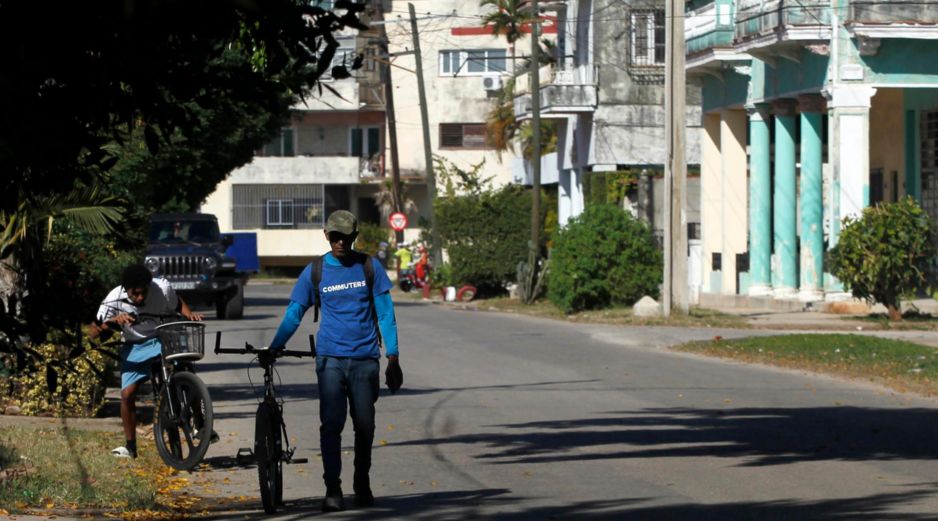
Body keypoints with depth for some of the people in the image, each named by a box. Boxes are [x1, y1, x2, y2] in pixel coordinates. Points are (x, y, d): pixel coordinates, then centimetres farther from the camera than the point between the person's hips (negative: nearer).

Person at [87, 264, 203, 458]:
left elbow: (177, 304, 3)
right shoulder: (115, 300, -22)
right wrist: (113, 321, -41)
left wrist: (190, 315, -18)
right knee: (127, 394, -10)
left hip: (163, 340, 0)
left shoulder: (162, 288, -21)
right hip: (135, 347, 0)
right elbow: (92, 332, -24)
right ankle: (130, 446, 7)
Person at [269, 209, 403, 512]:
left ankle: (362, 484, 21)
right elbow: (294, 314, 6)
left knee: (365, 425, 4)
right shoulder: (315, 272, 3)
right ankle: (332, 489, -6)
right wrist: (273, 348, -5)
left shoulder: (369, 267, 3)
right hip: (331, 358, -1)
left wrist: (393, 358, 0)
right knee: (331, 424, -10)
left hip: (365, 359, 1)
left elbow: (385, 313, 4)